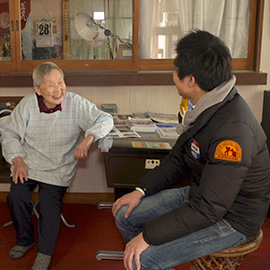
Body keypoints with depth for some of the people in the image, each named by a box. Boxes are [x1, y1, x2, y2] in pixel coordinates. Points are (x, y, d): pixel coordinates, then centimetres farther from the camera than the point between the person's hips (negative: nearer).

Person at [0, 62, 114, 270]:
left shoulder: (76, 103, -8)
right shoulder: (27, 104, -4)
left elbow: (105, 119, -10)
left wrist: (89, 137, -30)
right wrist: (17, 159, -10)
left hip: (58, 168, -2)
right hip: (27, 163, 2)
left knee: (50, 202, -21)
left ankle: (45, 253, 0)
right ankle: (25, 239, 12)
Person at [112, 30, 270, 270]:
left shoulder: (232, 129, -33)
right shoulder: (206, 107, -2)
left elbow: (209, 208, -31)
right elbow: (178, 159, 11)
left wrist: (148, 236, -26)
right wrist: (141, 190, 3)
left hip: (231, 218, -9)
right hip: (199, 195, 9)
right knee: (125, 214, 6)